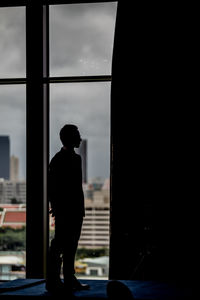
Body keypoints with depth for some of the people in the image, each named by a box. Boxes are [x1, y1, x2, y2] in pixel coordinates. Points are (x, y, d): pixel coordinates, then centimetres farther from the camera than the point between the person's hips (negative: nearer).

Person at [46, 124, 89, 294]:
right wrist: (56, 207, -15)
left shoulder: (76, 158, 16)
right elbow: (52, 187, -13)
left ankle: (70, 280, 18)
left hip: (75, 210, 9)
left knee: (71, 245, 12)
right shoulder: (58, 160, -11)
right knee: (59, 245, -5)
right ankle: (53, 281, 1)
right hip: (64, 210, -9)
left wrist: (81, 208, 17)